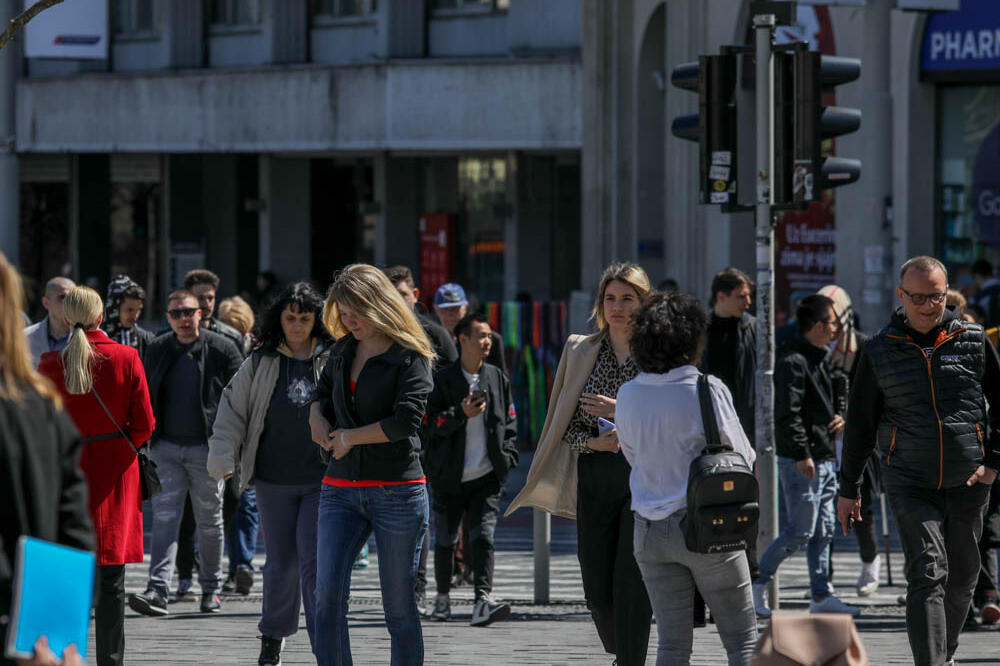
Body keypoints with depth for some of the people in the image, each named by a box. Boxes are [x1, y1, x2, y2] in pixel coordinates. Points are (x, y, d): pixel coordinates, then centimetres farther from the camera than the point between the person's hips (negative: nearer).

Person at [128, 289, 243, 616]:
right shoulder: (157, 350, 7)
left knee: (209, 522, 9)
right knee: (164, 517, -9)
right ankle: (157, 591, -16)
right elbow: (146, 400, 14)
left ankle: (211, 588, 22)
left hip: (206, 449, -2)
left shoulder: (221, 349, -3)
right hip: (166, 448, 2)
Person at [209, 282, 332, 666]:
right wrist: (224, 458, 1)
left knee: (315, 562, -9)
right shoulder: (261, 362, 6)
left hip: (322, 479, -2)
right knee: (282, 561, 10)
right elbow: (233, 409, 9)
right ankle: (273, 635, 29)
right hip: (274, 481, 2)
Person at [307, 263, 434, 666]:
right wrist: (318, 418, 9)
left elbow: (406, 421, -17)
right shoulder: (343, 352, 13)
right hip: (341, 489, 5)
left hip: (396, 492, -5)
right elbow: (324, 392, 32)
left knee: (399, 606, 1)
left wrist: (350, 437, -7)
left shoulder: (410, 357, -5)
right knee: (328, 596, -10)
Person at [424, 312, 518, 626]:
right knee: (445, 541, 10)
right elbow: (431, 423, -6)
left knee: (482, 538, -13)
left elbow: (510, 423, 15)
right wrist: (462, 414, -20)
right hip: (449, 478, -1)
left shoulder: (497, 378, 10)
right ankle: (443, 596, 30)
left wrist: (506, 459, 3)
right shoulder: (442, 379, -1)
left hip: (487, 478, 1)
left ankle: (483, 601, -22)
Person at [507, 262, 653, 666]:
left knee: (631, 585, -9)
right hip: (594, 479, 4)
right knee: (597, 590, 4)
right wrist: (593, 441, -9)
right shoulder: (581, 351, 11)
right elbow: (567, 423, 11)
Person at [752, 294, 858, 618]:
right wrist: (801, 454, -24)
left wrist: (839, 415, 9)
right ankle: (755, 584, 2)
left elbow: (835, 396, 32)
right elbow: (787, 412, -21)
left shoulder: (821, 358, 17)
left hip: (825, 457, 10)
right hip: (801, 461, -10)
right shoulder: (792, 361, -14)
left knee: (824, 530, 10)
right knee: (800, 530, -8)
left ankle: (821, 595, 14)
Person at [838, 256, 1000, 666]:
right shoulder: (880, 351, 2)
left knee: (961, 578, 13)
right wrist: (848, 489, 10)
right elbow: (860, 423, 9)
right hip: (910, 484, -2)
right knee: (927, 575, -16)